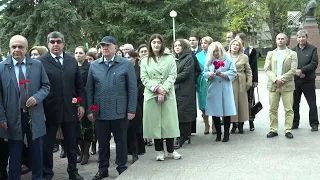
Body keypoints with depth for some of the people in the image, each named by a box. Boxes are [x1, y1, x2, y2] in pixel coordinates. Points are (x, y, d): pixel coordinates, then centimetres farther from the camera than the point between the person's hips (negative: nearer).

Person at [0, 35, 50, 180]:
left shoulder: (37, 65, 3)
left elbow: (46, 86, 7)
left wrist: (37, 97, -13)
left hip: (34, 116, 1)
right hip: (13, 117, -1)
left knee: (36, 152, 12)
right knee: (15, 154, 9)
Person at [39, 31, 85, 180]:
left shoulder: (72, 61, 6)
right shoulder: (40, 62, -6)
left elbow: (79, 85, 9)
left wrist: (81, 104, 4)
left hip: (70, 109, 3)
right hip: (49, 110, -3)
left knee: (71, 143, 14)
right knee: (47, 144, 9)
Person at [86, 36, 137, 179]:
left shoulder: (126, 64, -2)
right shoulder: (94, 65, 6)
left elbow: (132, 89, -3)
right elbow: (89, 89, 7)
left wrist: (131, 109, -8)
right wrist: (90, 110, 2)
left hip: (120, 111, -2)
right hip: (100, 112, 2)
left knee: (121, 141, 9)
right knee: (102, 142, 11)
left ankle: (122, 168, 21)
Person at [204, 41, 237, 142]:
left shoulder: (228, 59, 1)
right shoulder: (209, 60, 10)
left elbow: (233, 72, -3)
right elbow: (205, 73, 7)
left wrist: (222, 74, -16)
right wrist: (210, 74, -14)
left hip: (225, 90, -2)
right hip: (213, 90, 3)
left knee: (226, 112, -2)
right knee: (214, 112, 4)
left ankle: (226, 134, 10)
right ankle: (218, 133, 17)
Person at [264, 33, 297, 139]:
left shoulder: (292, 54, 6)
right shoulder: (270, 54, 13)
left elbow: (293, 70, -4)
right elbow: (267, 69, 3)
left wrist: (282, 79, -13)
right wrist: (275, 79, -12)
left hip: (287, 85, -2)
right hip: (273, 85, 2)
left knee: (288, 109, -1)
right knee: (273, 109, 4)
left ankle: (288, 130, 6)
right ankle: (273, 130, 11)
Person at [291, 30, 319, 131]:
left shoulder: (312, 49, 0)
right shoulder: (293, 50, 8)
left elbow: (314, 64, -9)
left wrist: (302, 70, -18)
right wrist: (296, 72, -14)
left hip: (308, 81, -3)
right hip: (295, 80, 3)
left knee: (312, 103, 2)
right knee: (295, 103, 9)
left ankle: (314, 124, 10)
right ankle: (295, 123, 20)